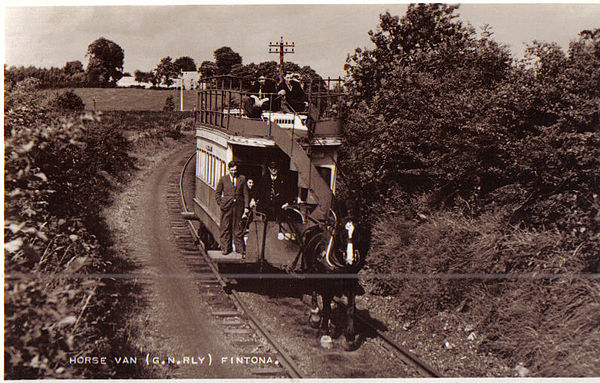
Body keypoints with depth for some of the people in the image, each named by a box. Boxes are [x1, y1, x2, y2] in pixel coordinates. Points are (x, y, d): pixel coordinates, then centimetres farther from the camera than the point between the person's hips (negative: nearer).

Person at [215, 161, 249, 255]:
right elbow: (217, 193, 10)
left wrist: (246, 207, 2)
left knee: (238, 228, 4)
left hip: (238, 206, 1)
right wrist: (220, 204, -2)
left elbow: (245, 194, 9)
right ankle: (226, 248, 10)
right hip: (227, 206, -1)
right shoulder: (223, 179, 5)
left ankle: (240, 249, 12)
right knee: (225, 228, 2)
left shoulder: (242, 179, 9)